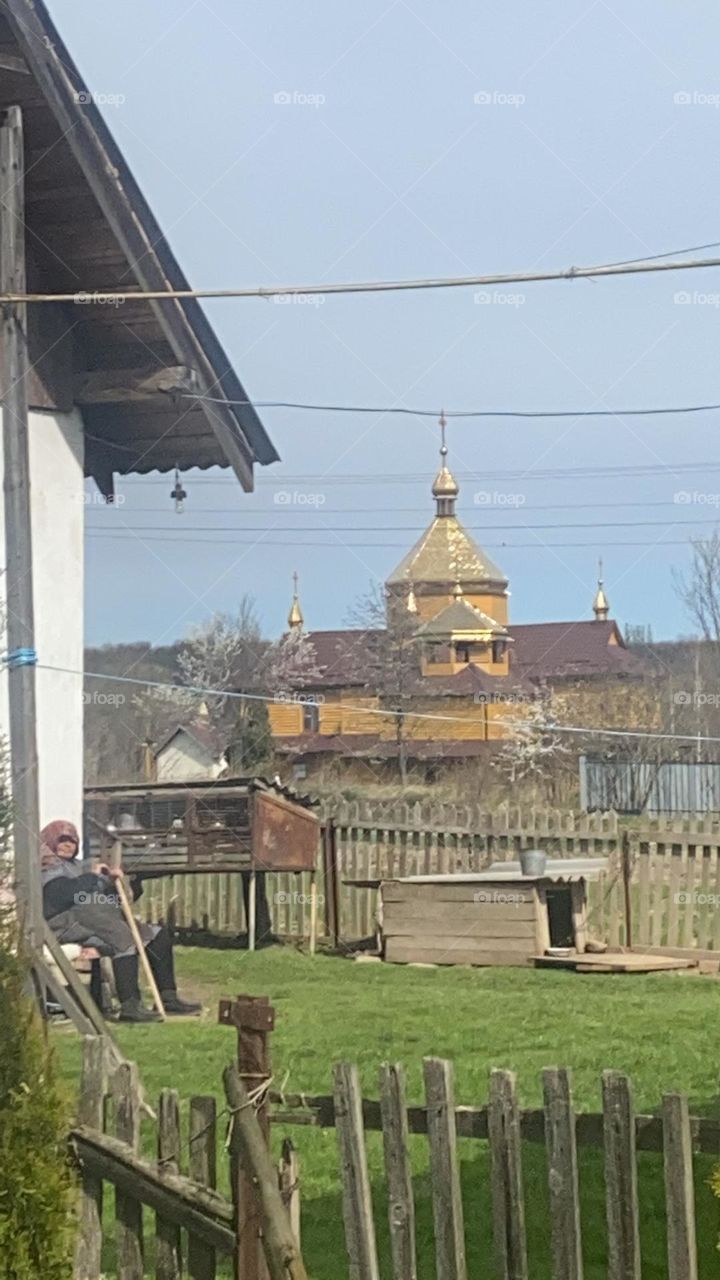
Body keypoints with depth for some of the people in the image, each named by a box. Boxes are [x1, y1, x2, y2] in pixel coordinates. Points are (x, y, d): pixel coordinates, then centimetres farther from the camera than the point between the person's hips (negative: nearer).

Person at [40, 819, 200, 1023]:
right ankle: (130, 1006, -43)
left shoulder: (79, 866, 32)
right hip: (70, 920, -9)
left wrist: (113, 880, 3)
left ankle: (168, 997, -6)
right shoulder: (48, 869, 5)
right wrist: (92, 875, -6)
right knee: (123, 937, -34)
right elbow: (64, 894, -15)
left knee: (158, 935, -1)